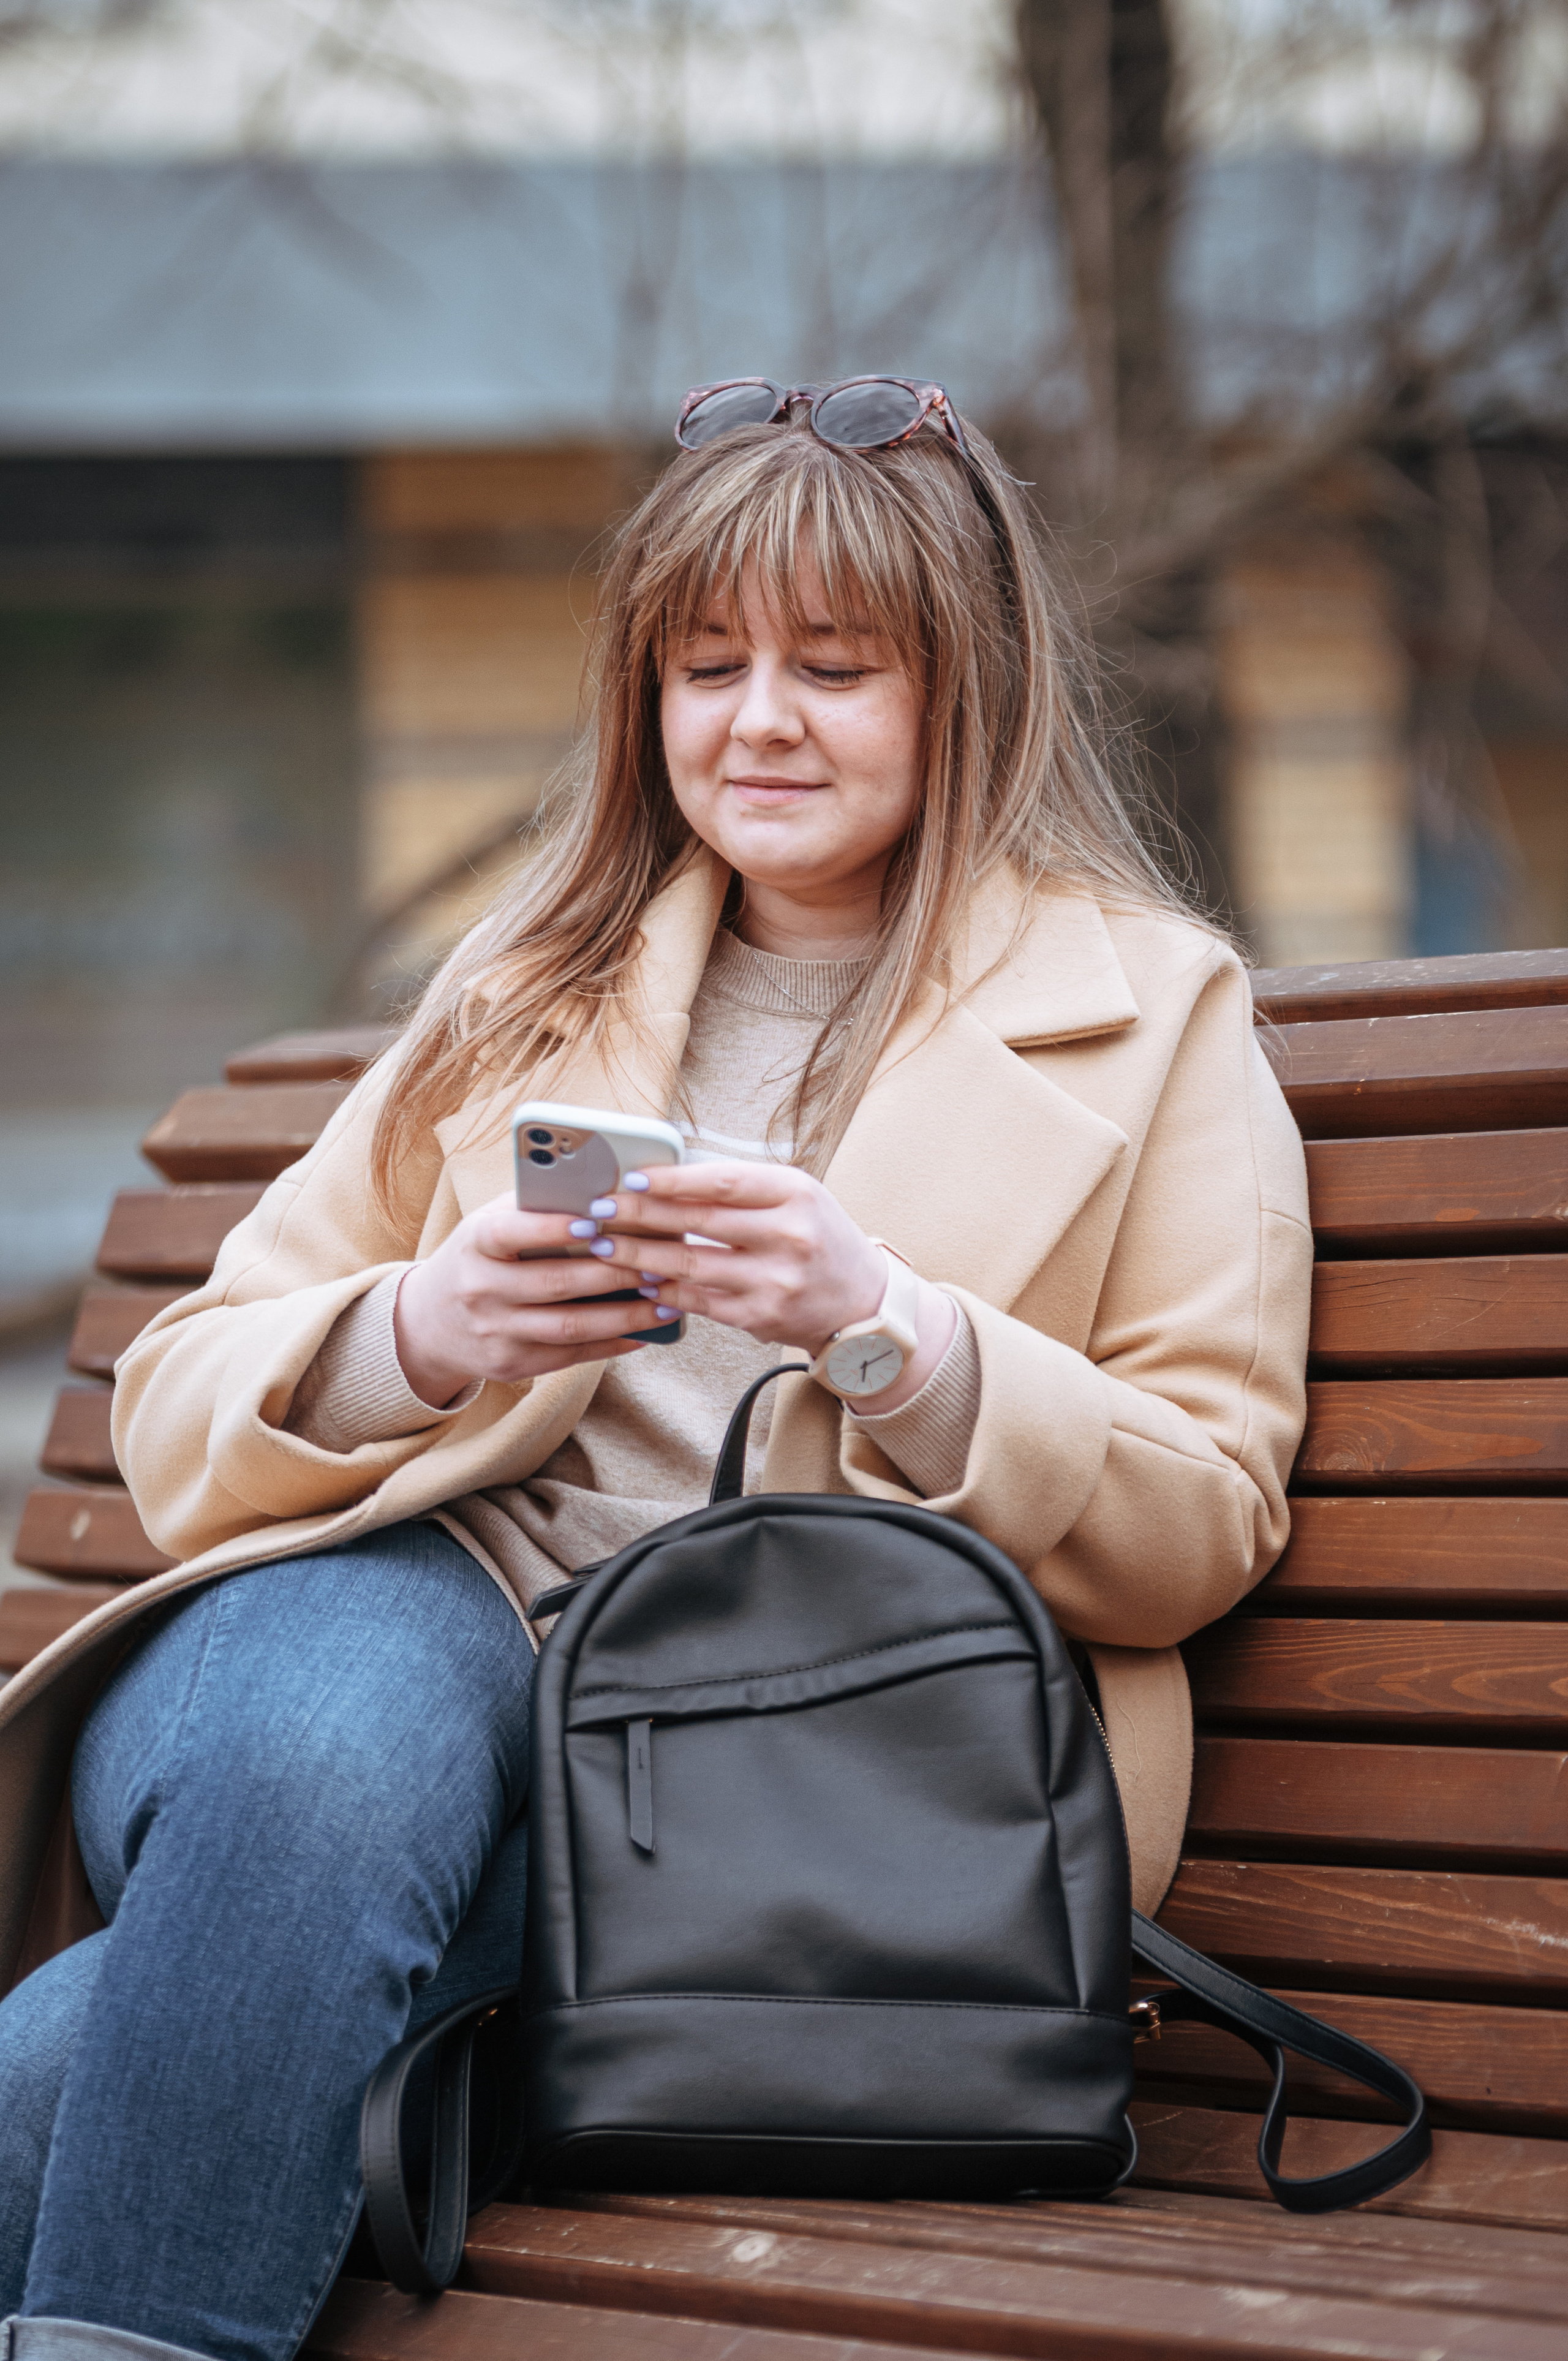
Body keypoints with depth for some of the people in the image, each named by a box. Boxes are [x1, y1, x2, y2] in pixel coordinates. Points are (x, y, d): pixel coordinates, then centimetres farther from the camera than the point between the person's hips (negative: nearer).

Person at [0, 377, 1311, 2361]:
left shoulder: (1147, 1012, 17)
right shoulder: (529, 987, 25)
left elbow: (1203, 1530, 7)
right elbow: (180, 1418, 19)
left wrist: (891, 1328, -10)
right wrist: (416, 1339, -4)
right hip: (426, 1596, 3)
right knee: (322, 1735, -37)